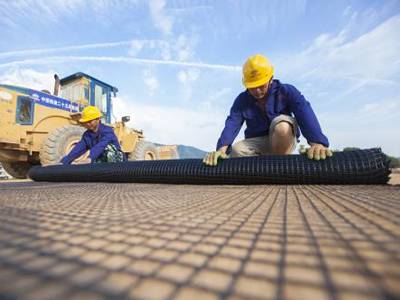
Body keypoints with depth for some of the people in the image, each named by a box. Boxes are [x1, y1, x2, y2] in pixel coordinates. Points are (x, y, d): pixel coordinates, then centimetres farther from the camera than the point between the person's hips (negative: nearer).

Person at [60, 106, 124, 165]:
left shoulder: (107, 131, -19)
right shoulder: (87, 135, 2)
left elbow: (100, 146, -36)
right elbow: (78, 149, -8)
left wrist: (90, 159, -51)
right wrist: (63, 162, -20)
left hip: (117, 159, -5)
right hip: (102, 161, 5)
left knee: (108, 147, -32)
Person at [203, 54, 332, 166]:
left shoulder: (286, 91, -11)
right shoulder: (242, 100, -6)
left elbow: (304, 112, -29)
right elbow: (232, 123, -23)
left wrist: (317, 142, -49)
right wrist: (222, 147, -44)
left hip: (284, 141, -1)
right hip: (257, 143, 2)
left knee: (282, 124, -34)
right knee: (235, 151, -27)